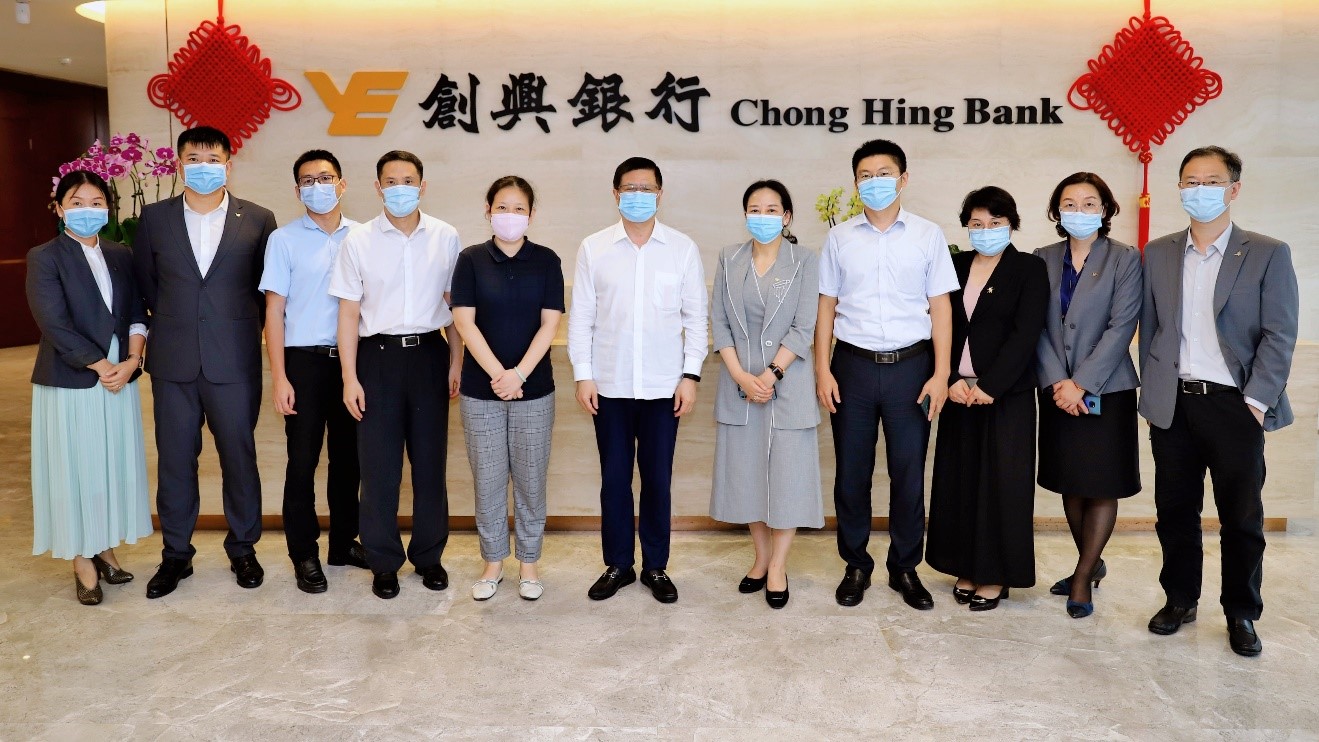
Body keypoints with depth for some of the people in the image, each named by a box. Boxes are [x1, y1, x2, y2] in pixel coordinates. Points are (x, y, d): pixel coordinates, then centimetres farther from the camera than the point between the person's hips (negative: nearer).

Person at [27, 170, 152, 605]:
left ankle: (105, 549, 25)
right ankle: (82, 561, 15)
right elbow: (55, 325, -13)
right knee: (75, 470, 4)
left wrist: (131, 362, -10)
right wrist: (102, 366, -15)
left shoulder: (121, 256, 9)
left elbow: (138, 315, 6)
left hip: (120, 381, 5)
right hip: (70, 385, -4)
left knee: (115, 466, 11)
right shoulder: (44, 258, -5)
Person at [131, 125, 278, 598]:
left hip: (234, 360, -2)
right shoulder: (154, 217, 5)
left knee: (239, 456, 6)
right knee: (174, 459, 8)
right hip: (173, 362, 2)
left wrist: (243, 325, 9)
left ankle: (242, 549, 22)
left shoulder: (258, 220, 0)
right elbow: (144, 279, 16)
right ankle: (176, 554, 22)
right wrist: (172, 321, 13)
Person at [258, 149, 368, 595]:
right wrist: (279, 377, -8)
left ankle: (344, 541, 27)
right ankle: (304, 555, 14)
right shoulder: (284, 240, -1)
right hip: (305, 359, -2)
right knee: (303, 461, 3)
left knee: (349, 456, 12)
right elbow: (274, 310, -2)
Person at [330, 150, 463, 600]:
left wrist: (456, 363, 3)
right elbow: (349, 312, 0)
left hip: (428, 353, 1)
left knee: (430, 461, 9)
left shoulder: (446, 238, 1)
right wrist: (349, 377, -4)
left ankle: (429, 556, 25)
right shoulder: (358, 241, -1)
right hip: (378, 356, -1)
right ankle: (384, 563, 20)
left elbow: (454, 305, 7)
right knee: (379, 466, 5)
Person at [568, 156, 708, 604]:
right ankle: (618, 564, 23)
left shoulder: (682, 248, 2)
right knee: (614, 478, 8)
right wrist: (583, 375, -2)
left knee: (657, 479, 7)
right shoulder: (593, 248, 3)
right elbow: (581, 317, 3)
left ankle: (656, 567, 22)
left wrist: (691, 374, -3)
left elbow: (696, 317, 3)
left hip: (664, 386, 0)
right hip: (610, 385, 1)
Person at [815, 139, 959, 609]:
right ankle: (856, 566, 23)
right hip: (853, 364, 1)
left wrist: (940, 375, -4)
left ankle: (905, 568, 22)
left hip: (910, 364, -1)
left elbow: (940, 307, 2)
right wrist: (822, 370, -1)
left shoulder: (928, 235, 3)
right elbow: (826, 306, 7)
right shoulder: (840, 237, 5)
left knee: (908, 473, 6)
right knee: (851, 472, 7)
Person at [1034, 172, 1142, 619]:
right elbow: (1038, 328, 1)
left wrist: (1082, 383, -16)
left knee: (1102, 485, 2)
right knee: (1070, 483, 12)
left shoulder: (1124, 260, -4)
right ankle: (1092, 563, 29)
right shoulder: (1043, 260, 6)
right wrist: (1058, 382, -11)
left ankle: (1082, 579, 13)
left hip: (1105, 390, -3)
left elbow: (1121, 328, -11)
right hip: (1057, 391, 4)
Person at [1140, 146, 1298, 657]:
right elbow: (1149, 328, 10)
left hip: (1234, 404, -2)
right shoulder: (1158, 253, 8)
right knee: (1175, 510, 11)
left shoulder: (1268, 254, -1)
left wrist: (1256, 400, -11)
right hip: (1173, 405, 3)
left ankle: (1242, 614, 22)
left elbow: (1279, 335, -5)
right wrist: (1152, 393, 5)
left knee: (1242, 517, 7)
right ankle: (1179, 599, 27)